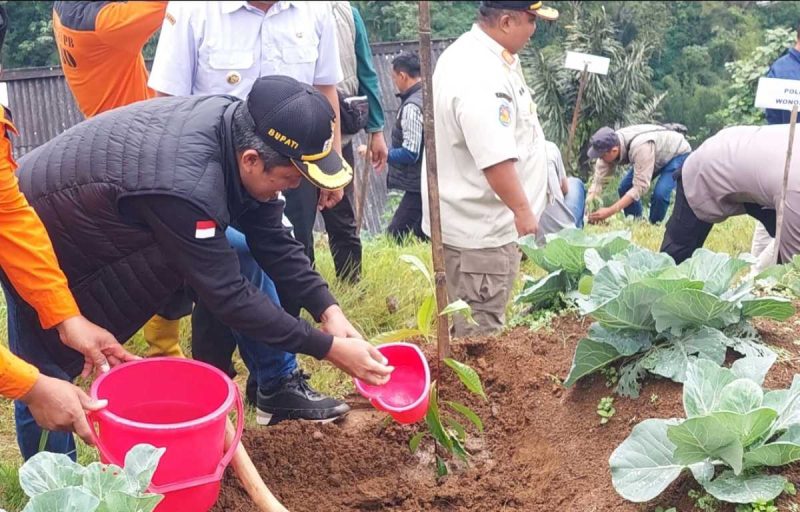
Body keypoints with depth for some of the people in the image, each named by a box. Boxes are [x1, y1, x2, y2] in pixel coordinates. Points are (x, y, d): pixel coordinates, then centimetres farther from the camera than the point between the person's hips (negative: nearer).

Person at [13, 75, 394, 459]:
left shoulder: (241, 128, -16)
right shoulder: (185, 186, -41)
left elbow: (273, 240, -7)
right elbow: (229, 296, -33)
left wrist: (327, 309, -16)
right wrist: (327, 347, -28)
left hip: (101, 224, 8)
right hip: (39, 238, -8)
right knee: (46, 382, -1)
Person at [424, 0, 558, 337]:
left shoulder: (471, 53, 10)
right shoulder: (481, 76, -26)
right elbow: (495, 158, -29)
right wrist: (522, 210, -21)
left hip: (472, 219, 11)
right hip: (480, 227, -11)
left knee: (476, 326, 23)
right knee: (480, 333, 2)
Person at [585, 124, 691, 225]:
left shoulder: (640, 147, -44)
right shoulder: (609, 146, -23)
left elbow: (640, 187, -41)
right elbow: (598, 180, -18)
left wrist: (610, 211, -43)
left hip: (678, 153, -7)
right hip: (658, 154, 7)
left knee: (660, 194, -25)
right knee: (625, 187, -4)